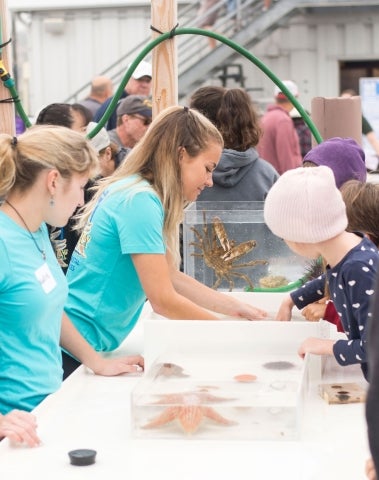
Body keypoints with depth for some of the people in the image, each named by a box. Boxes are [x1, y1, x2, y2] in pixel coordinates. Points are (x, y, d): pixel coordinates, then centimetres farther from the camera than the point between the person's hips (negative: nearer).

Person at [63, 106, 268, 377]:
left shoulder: (137, 193, 9)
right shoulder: (140, 201, -19)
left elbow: (172, 278, 14)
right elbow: (164, 301, -20)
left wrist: (237, 308, 9)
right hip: (78, 351, -9)